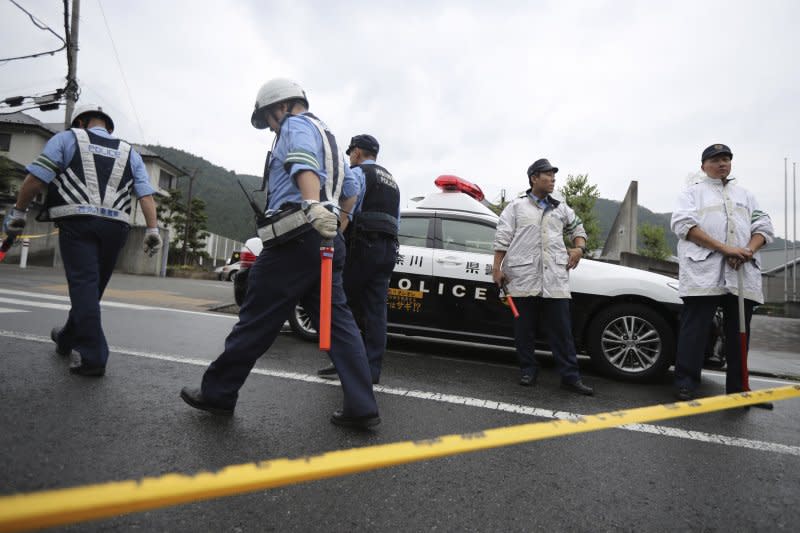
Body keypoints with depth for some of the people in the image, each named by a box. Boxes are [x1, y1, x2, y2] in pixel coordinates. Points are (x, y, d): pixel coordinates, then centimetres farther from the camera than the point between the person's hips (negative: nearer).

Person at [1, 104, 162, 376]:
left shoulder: (67, 138, 13)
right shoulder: (128, 152, 20)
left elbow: (36, 177, 2)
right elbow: (145, 192, 6)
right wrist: (152, 229, 0)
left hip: (77, 220, -3)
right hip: (115, 226, 3)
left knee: (84, 285, -6)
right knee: (92, 287, 15)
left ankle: (93, 357, -11)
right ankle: (67, 338, 34)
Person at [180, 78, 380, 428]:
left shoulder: (297, 126, 2)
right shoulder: (327, 137, 30)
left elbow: (304, 165, -22)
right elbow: (351, 190, 30)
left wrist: (312, 206, -39)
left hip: (296, 240, -9)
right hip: (326, 241, 9)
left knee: (255, 321, 1)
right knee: (337, 321, 3)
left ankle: (217, 393, 15)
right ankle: (361, 406, 2)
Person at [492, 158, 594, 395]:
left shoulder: (561, 208, 18)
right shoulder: (516, 206, 7)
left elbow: (578, 228, 30)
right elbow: (502, 238, 2)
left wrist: (579, 248, 10)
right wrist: (497, 267, -4)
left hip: (555, 277, 3)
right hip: (523, 277, -2)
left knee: (562, 329, 3)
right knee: (524, 329, 6)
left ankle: (570, 377, 9)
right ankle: (528, 370, 20)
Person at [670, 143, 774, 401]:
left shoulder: (745, 194, 26)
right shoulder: (692, 192, 12)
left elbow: (763, 226, 16)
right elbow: (683, 224, -6)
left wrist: (749, 250, -7)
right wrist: (724, 248, -14)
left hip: (743, 274, 5)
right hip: (703, 272, -5)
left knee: (739, 333, 8)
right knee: (694, 331, -7)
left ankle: (737, 389, 17)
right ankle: (685, 385, -2)